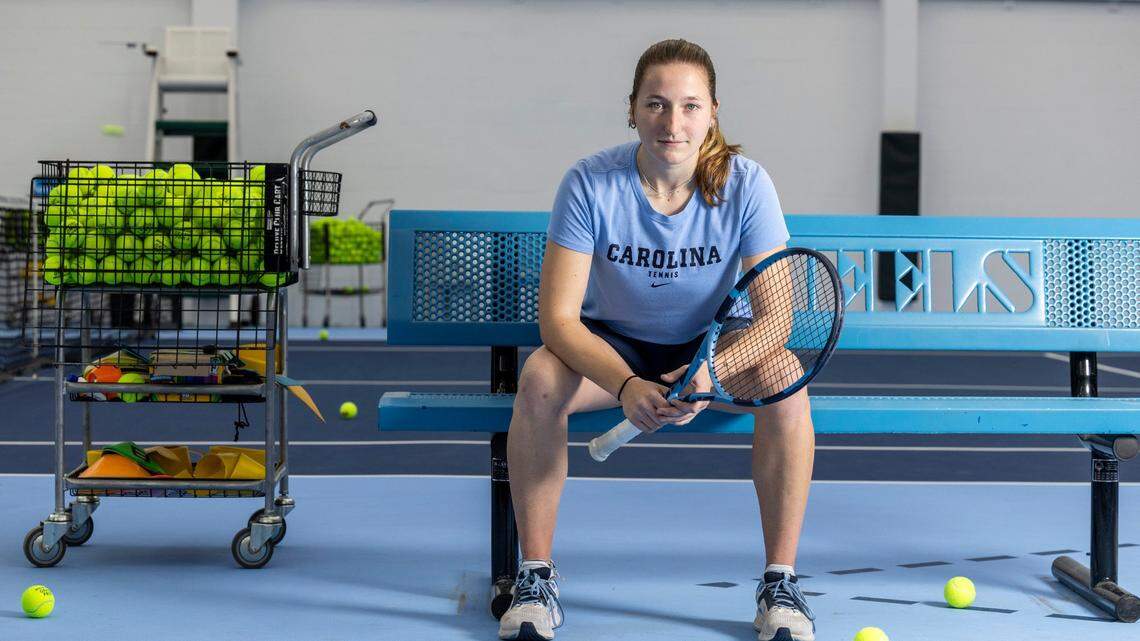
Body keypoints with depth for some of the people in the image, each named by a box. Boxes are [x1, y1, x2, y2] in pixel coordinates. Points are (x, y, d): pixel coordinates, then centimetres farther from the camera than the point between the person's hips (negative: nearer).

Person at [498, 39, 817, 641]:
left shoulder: (746, 184, -18)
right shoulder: (590, 183, -20)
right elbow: (558, 317, -22)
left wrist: (712, 372, -40)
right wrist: (626, 385, -40)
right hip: (612, 345, 0)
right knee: (538, 381, -31)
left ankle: (779, 584, -17)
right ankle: (535, 578, -16)